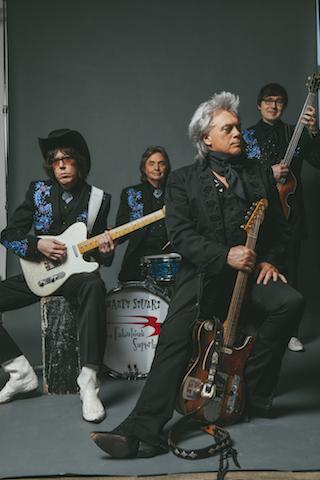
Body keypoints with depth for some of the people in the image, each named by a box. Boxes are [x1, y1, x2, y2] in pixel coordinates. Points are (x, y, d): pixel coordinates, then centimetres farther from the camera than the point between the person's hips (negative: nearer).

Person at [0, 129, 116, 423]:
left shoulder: (98, 199, 1)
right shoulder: (38, 191, 5)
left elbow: (103, 253, 7)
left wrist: (104, 252, -18)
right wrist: (37, 245, -15)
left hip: (75, 273, -3)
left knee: (94, 286, -40)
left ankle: (89, 382, -36)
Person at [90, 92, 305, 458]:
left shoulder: (260, 175, 14)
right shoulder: (183, 181, 4)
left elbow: (278, 227, 18)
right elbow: (180, 234, -7)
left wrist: (268, 260, -1)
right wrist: (225, 255, -18)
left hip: (251, 270, 3)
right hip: (203, 273, -2)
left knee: (290, 302, -25)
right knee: (172, 336, -23)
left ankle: (252, 393, -6)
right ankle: (143, 431, -21)